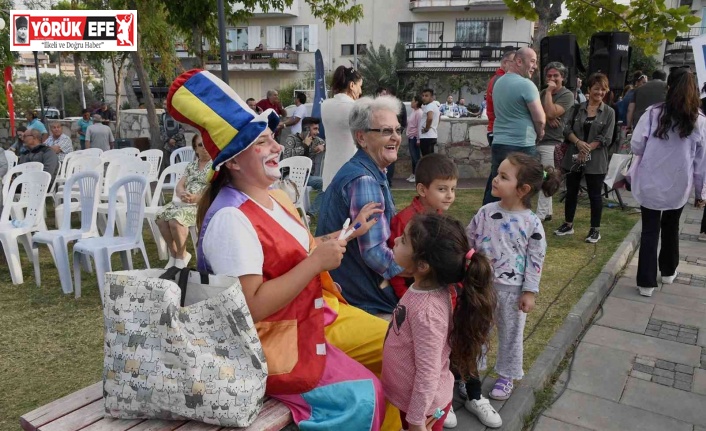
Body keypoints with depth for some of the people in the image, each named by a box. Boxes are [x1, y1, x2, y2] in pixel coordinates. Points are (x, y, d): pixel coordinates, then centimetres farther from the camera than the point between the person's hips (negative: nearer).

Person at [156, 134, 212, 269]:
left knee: (176, 219, -30)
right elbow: (180, 185, 13)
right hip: (183, 202, 7)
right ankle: (174, 254, -7)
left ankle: (181, 256, -10)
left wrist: (196, 197, -22)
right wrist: (182, 194, -12)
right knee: (161, 217, -19)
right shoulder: (192, 164, 20)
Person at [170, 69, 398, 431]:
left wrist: (351, 232, 12)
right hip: (274, 342, -9)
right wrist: (317, 262, -26)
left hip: (318, 315, 9)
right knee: (363, 396, -13)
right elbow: (252, 306, -28)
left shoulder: (276, 197, 6)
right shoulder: (230, 219, -23)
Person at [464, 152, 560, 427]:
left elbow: (535, 260, -8)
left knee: (510, 334, 15)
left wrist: (530, 292, -8)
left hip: (512, 289, -2)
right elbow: (469, 242, 2)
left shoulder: (532, 223, -15)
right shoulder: (486, 212, -7)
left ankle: (506, 376, 35)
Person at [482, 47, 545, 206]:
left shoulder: (499, 82, 12)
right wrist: (539, 133, 7)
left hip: (498, 144, 8)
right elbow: (540, 119, -12)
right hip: (522, 147, -7)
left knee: (493, 192, 11)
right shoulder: (526, 84, -13)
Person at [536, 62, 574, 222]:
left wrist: (549, 92, -12)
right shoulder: (543, 92, 17)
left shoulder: (567, 95, -5)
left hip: (551, 143, -7)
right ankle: (547, 212, 22)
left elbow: (551, 113, -17)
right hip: (537, 141, 7)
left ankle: (540, 215, -3)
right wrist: (546, 117, -12)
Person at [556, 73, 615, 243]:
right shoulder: (577, 108, 7)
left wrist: (587, 149, -17)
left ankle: (595, 229, 15)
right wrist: (579, 142, -18)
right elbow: (567, 129, -1)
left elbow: (606, 138, -7)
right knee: (571, 192, 11)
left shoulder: (609, 112, 1)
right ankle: (568, 224, 25)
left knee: (595, 194, 4)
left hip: (596, 160, -2)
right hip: (574, 157, 3)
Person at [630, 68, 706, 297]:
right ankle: (668, 271, 38)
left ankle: (646, 281, 5)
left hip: (651, 182, -2)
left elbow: (636, 146, -9)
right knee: (671, 227, 22)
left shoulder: (653, 113, -10)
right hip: (679, 185, 2)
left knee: (650, 230, 6)